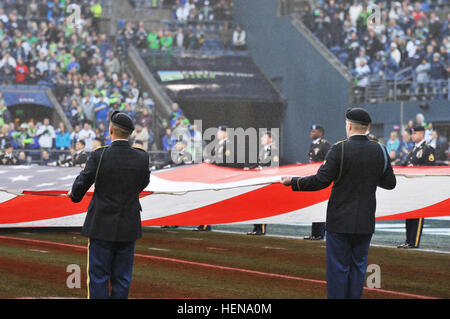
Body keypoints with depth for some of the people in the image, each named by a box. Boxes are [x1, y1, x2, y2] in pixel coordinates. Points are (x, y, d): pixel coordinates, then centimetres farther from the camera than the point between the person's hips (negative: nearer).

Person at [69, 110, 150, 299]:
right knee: (121, 278, 8)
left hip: (102, 226, -3)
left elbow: (81, 185, -4)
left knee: (98, 278, 3)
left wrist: (74, 195, 19)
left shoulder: (99, 156, -14)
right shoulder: (142, 158, -4)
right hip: (129, 228, 3)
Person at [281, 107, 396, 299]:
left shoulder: (340, 149, -13)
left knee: (338, 268, 2)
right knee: (358, 266, 11)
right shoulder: (380, 151, -1)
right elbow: (390, 183, 7)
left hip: (340, 221, -3)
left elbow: (321, 181, -16)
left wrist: (293, 182, -4)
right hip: (365, 222, 4)